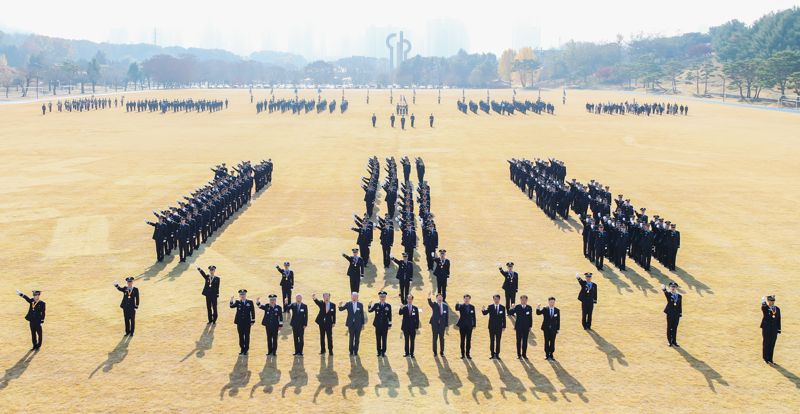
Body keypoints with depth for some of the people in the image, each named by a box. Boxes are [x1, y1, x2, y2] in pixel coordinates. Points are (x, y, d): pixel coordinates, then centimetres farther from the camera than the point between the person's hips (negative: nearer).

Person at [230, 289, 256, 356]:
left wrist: (253, 321, -3)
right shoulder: (237, 302, 2)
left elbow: (252, 312, 1)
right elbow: (232, 306, -14)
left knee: (247, 336, 3)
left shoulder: (250, 302, 0)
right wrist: (231, 301, -33)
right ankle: (242, 349, 17)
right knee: (241, 336, 7)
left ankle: (246, 349, 12)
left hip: (247, 322, -1)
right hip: (240, 322, 1)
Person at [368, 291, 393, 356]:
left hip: (385, 325, -1)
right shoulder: (376, 305, 4)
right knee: (378, 339, 5)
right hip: (378, 325, 1)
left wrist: (390, 325, 0)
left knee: (384, 339, 2)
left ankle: (383, 352, 9)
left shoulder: (388, 306, 2)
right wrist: (370, 305, -28)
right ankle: (379, 352, 13)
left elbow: (389, 316, 3)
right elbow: (370, 310, -9)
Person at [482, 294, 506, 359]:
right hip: (492, 327, 0)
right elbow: (485, 313, -12)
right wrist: (483, 310, -35)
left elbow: (504, 318, 3)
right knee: (492, 341, 4)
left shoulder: (502, 307, 3)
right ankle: (492, 354, 9)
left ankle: (497, 354, 7)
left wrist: (504, 326, -2)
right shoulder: (490, 307, 1)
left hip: (499, 327, 0)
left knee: (498, 341, 2)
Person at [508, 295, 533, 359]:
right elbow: (510, 313, -7)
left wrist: (530, 326, 3)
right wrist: (512, 308, -27)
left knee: (525, 341, 5)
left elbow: (530, 317, 6)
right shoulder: (517, 307, -1)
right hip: (519, 327, -1)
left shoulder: (529, 308, 4)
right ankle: (519, 355, 9)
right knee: (519, 341, 3)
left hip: (526, 327, 1)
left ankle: (524, 354, 13)